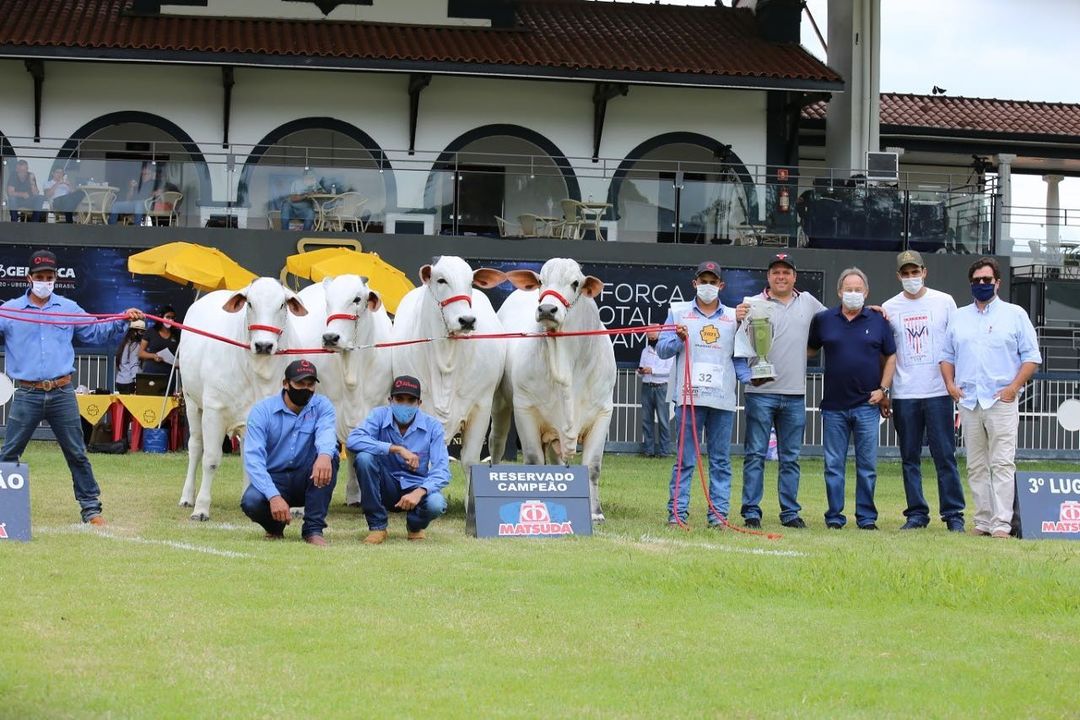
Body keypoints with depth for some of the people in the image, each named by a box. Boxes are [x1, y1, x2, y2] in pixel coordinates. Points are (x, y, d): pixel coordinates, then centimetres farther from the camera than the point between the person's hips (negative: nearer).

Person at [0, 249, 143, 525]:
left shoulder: (69, 308, 13)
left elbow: (97, 333, 16)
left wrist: (122, 321, 2)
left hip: (62, 393, 2)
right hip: (27, 395, -2)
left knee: (77, 453, 6)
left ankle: (91, 507, 13)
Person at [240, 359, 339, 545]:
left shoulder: (321, 406, -4)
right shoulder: (262, 411, -10)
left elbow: (327, 432, -27)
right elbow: (253, 458, -20)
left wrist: (325, 455, -54)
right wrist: (274, 496, -36)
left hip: (307, 480, 2)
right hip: (273, 479, -2)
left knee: (328, 456, -28)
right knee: (251, 502, -34)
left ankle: (313, 529, -23)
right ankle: (275, 527, 4)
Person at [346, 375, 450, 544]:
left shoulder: (432, 426, -9)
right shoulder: (380, 416, -9)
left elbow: (441, 469, -17)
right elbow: (352, 440, -27)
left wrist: (419, 492, -37)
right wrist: (397, 449, -32)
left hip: (416, 487, -1)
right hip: (386, 488, 1)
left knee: (436, 504, -35)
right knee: (364, 457, -28)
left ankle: (415, 526, 6)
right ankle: (377, 527, -13)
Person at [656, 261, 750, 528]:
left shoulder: (733, 317, 15)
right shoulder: (679, 313, 11)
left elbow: (739, 357, 17)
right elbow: (662, 349, 6)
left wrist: (749, 378, 1)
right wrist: (678, 339, -13)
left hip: (723, 399, 2)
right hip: (689, 396, -2)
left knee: (721, 459, 2)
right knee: (685, 458, -2)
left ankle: (718, 512, 4)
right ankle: (677, 511, 0)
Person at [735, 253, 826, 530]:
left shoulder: (807, 302, 12)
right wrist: (739, 320, -27)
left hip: (794, 394, 4)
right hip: (761, 391, -4)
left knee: (790, 458, 9)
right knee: (755, 455, -2)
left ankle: (790, 512, 14)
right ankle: (751, 512, 1)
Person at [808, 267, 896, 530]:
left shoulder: (878, 321, 5)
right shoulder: (823, 320, 6)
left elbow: (891, 357, 10)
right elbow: (809, 350, 16)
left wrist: (883, 389, 2)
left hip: (867, 404, 0)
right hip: (834, 405, 1)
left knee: (867, 465, 2)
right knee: (833, 464, 4)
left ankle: (866, 516, 9)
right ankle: (834, 515, 9)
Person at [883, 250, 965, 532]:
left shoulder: (944, 302, 4)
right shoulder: (889, 308, 8)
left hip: (938, 392, -2)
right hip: (904, 395, 2)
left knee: (945, 455, -3)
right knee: (910, 457, 5)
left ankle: (953, 514, 0)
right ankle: (917, 513, 11)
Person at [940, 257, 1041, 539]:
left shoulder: (1015, 314, 6)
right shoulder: (959, 317, 17)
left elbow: (1032, 356, 2)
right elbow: (947, 355, 21)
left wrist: (1014, 387, -9)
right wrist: (950, 383, 4)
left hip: (1001, 400, -4)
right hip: (968, 400, 4)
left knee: (1002, 463, -10)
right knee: (976, 466, 5)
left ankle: (1002, 523, -14)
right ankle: (983, 521, 8)